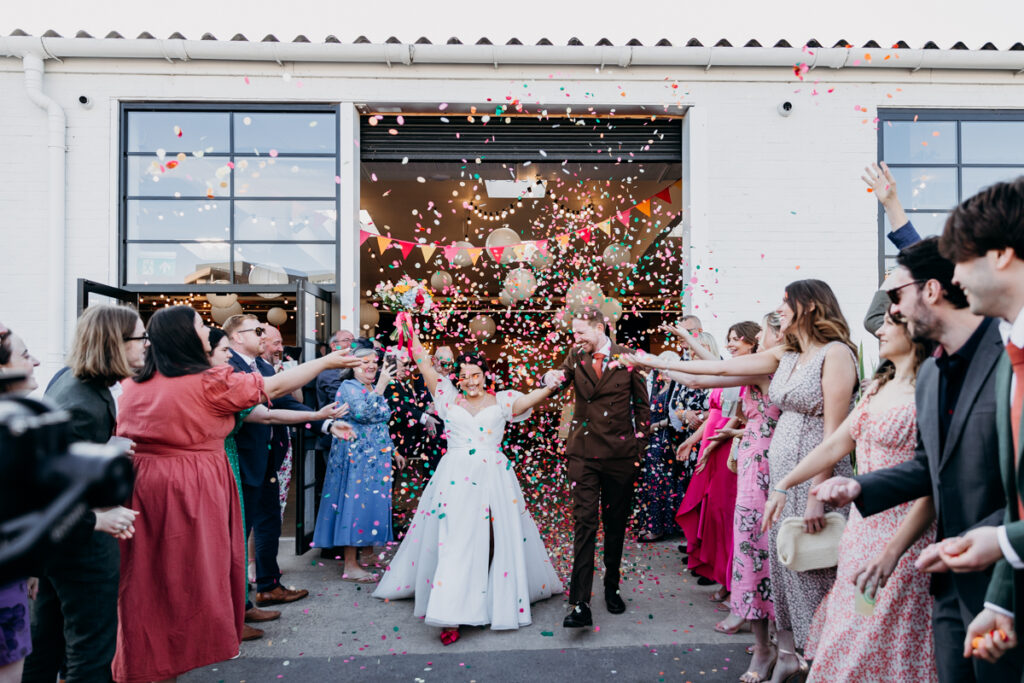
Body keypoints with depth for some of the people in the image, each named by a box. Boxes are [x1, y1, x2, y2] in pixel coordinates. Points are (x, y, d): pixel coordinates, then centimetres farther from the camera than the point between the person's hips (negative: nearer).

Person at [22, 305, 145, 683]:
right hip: (82, 547, -10)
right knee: (92, 651, 5)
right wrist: (95, 518, -32)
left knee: (47, 641, 24)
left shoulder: (69, 377, 1)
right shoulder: (85, 407, -29)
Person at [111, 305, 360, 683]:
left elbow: (122, 436, 17)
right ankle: (186, 653, 21)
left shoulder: (134, 384, 3)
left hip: (142, 486, 6)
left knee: (148, 578, 15)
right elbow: (275, 386, -7)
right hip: (192, 490, -6)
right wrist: (327, 362, 2)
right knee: (192, 572, 8)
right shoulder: (209, 382, -14)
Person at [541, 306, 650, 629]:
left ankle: (612, 587, 31)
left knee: (615, 523, 12)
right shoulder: (576, 355, 6)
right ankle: (580, 604, -6)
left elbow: (642, 404, 6)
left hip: (621, 454, 0)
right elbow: (559, 379, 2)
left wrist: (639, 442, 3)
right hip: (584, 453, 1)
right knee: (584, 523, -5)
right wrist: (550, 378, -22)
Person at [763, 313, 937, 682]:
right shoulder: (879, 386, 11)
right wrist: (783, 487, 12)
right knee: (846, 642, 15)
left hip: (902, 534, -8)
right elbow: (835, 444, 15)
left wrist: (891, 554, -26)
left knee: (877, 653, 1)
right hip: (862, 527, 8)